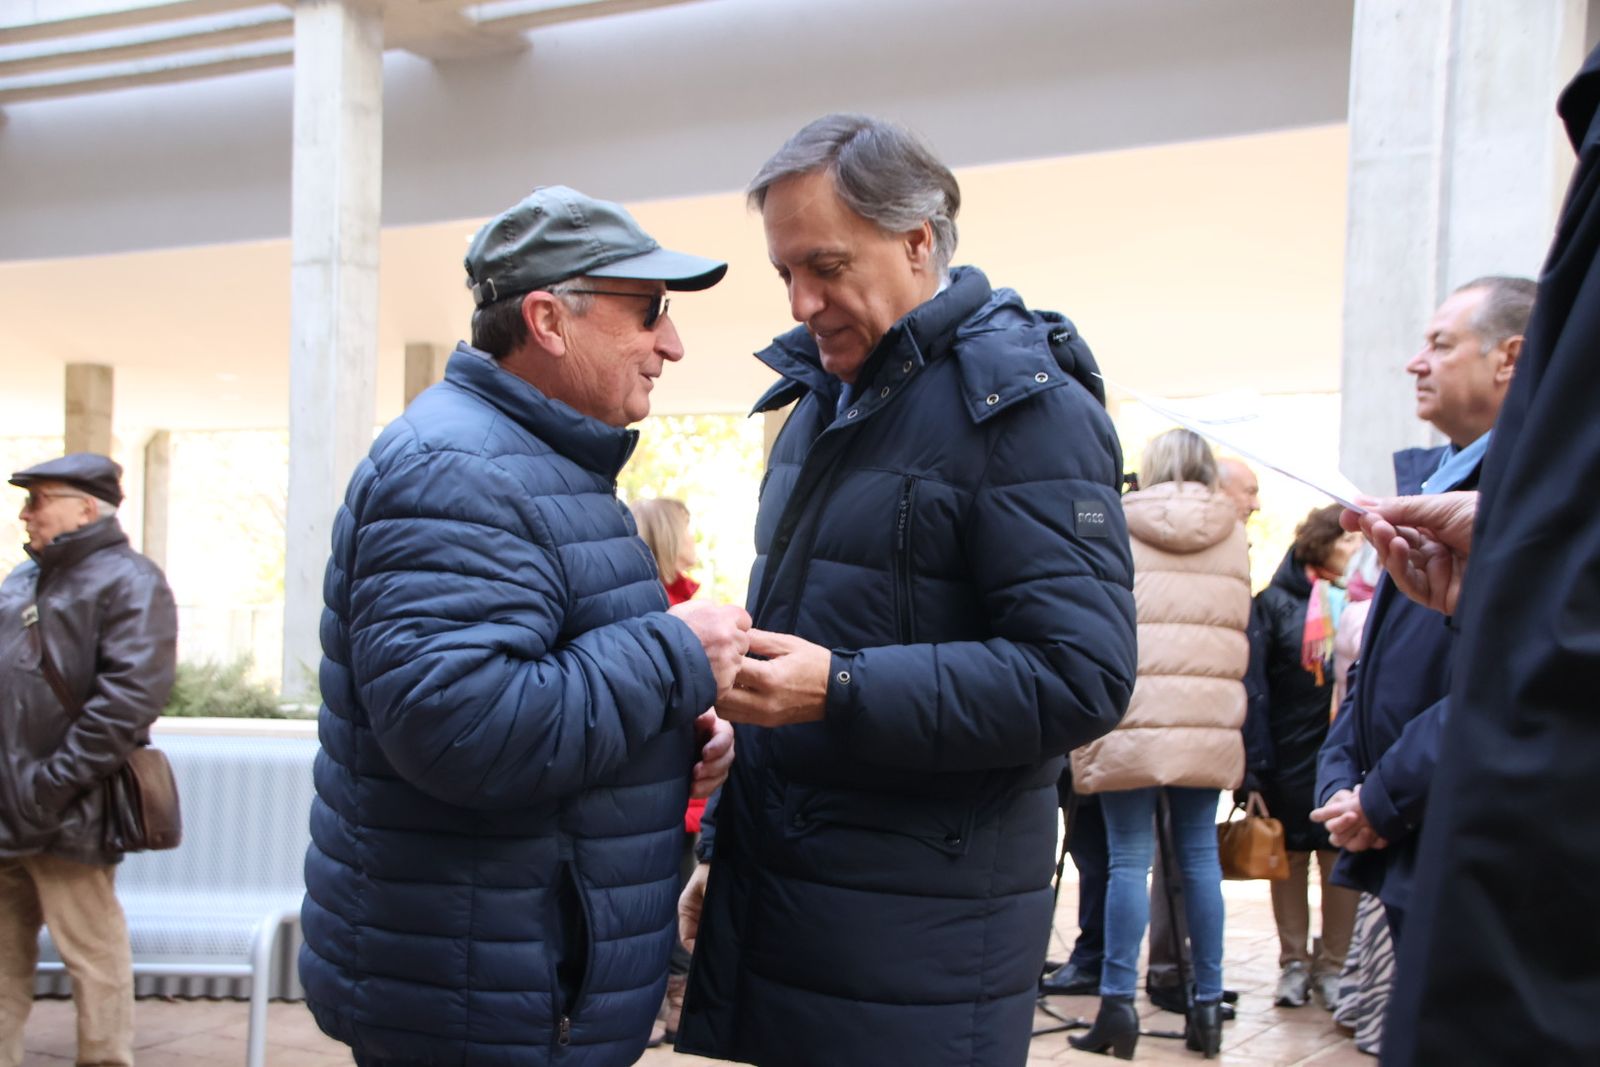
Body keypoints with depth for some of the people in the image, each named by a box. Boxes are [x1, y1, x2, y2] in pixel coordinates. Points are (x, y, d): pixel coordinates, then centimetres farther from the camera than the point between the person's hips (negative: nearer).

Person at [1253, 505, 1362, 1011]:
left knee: (1341, 856, 5)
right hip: (1290, 754, -1)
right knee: (1290, 856, 7)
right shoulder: (1278, 601, -1)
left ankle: (1332, 967, 17)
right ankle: (1294, 964, 19)